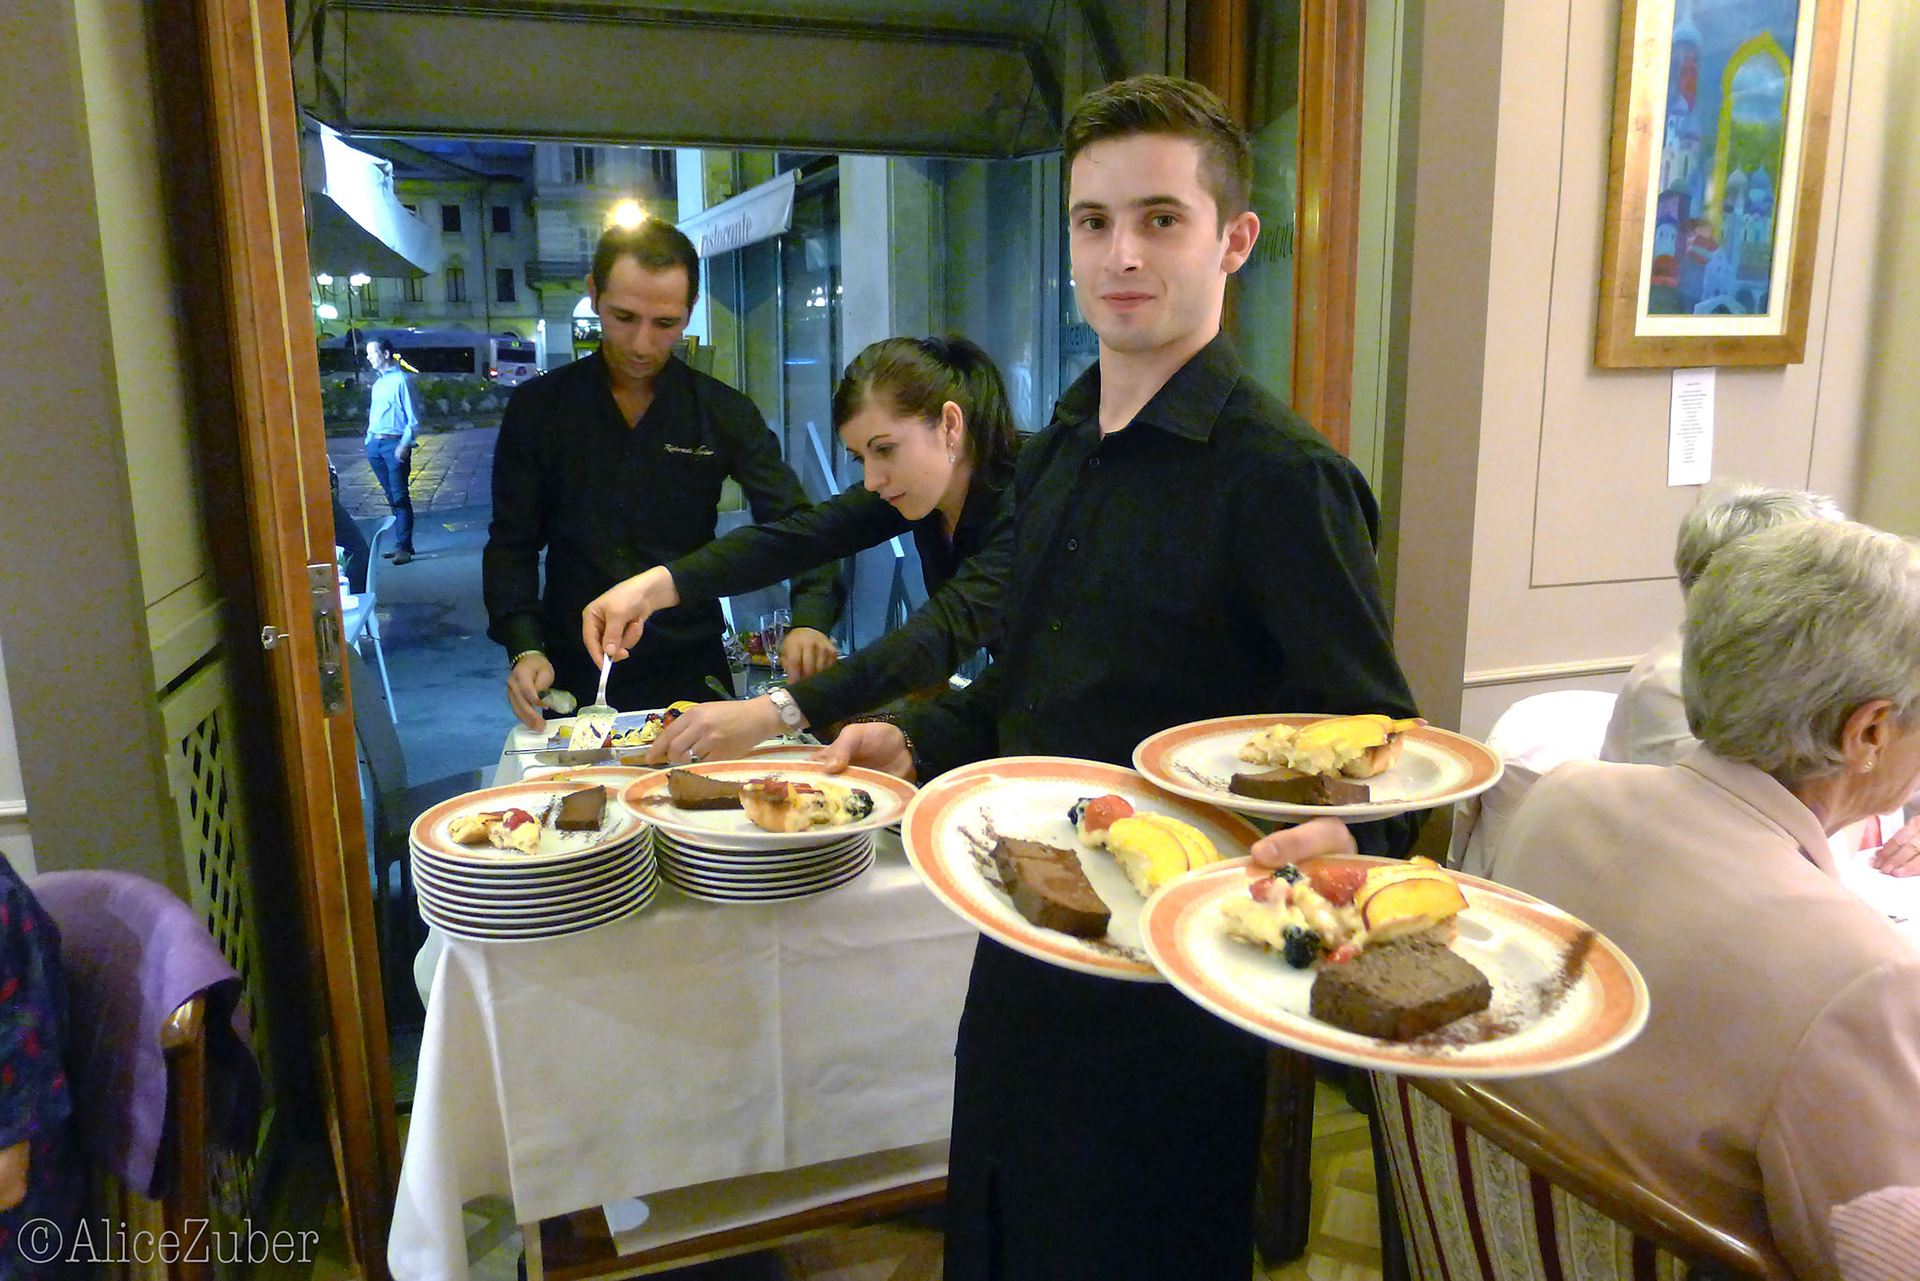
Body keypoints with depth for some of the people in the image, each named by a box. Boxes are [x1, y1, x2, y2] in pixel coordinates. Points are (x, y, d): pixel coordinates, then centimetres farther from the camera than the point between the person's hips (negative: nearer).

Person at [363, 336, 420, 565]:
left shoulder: (401, 380, -6)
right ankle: (402, 544, 14)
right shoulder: (377, 382, 17)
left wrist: (404, 444, -17)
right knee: (392, 498, 9)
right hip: (374, 444, 7)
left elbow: (413, 418, -9)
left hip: (394, 443, -7)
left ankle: (403, 547, -10)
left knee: (400, 497, -9)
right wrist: (369, 439, 14)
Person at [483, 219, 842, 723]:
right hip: (575, 679, 0)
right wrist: (525, 649, -12)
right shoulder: (537, 408, 1)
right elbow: (511, 545, 3)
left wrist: (809, 621, -23)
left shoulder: (726, 414, -1)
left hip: (690, 675, 0)